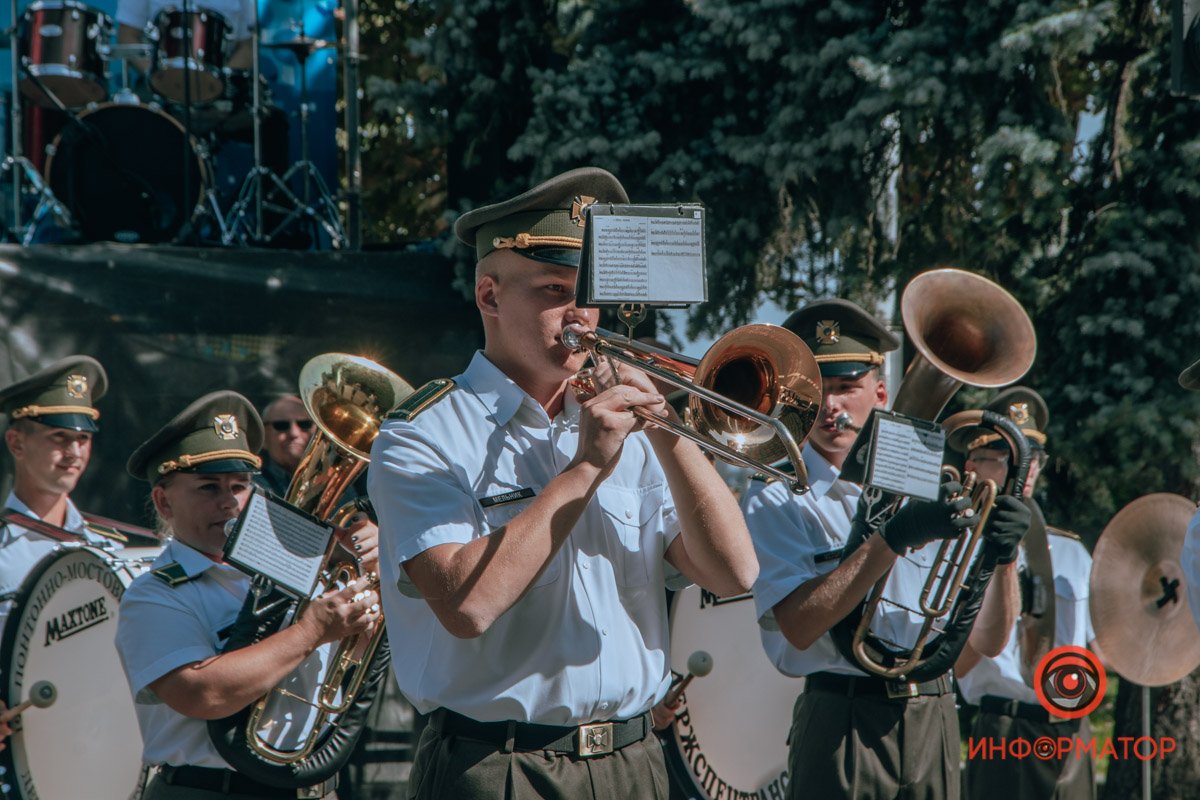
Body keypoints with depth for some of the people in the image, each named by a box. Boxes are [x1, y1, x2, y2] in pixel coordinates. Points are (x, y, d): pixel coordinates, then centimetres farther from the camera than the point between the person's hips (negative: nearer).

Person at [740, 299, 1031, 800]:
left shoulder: (923, 489, 13)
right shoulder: (776, 500, 0)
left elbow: (986, 641, 8)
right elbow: (799, 627, -17)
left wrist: (1004, 556, -10)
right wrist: (895, 538, -21)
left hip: (934, 723, 4)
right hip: (843, 730, -4)